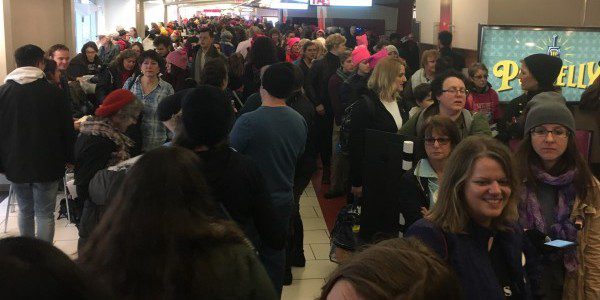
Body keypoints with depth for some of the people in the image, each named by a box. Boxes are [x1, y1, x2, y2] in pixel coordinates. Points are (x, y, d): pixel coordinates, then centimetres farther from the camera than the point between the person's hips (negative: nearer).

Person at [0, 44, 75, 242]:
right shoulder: (52, 92, -10)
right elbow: (67, 129, -6)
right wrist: (69, 157, 6)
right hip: (47, 165, -3)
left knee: (25, 210, 19)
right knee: (45, 213, 4)